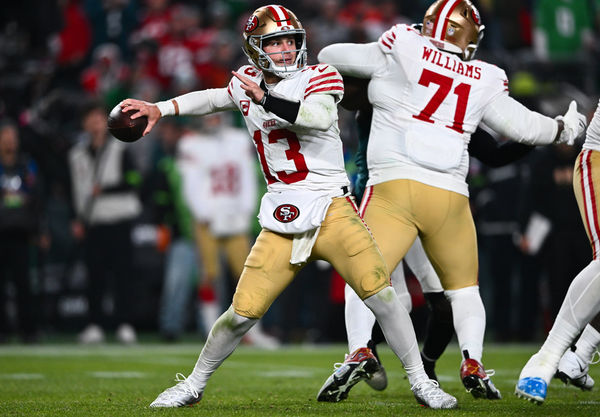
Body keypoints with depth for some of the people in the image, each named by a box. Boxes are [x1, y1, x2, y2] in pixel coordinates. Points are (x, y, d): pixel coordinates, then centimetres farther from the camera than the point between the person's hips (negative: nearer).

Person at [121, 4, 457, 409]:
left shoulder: (317, 78, -3)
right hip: (282, 222, 3)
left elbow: (321, 117, -24)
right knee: (242, 313, -2)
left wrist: (267, 100, -27)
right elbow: (213, 98, 32)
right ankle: (194, 384, 19)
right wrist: (159, 109, 23)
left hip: (332, 211, -3)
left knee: (379, 291, -20)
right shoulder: (248, 83, 11)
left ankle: (420, 381, -7)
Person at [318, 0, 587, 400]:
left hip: (394, 187, -3)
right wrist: (565, 128, 36)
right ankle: (473, 362, 3)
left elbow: (331, 57, 11)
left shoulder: (401, 48, 2)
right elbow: (522, 125, 17)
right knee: (464, 288, 20)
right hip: (450, 195, 3)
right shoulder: (484, 81, 8)